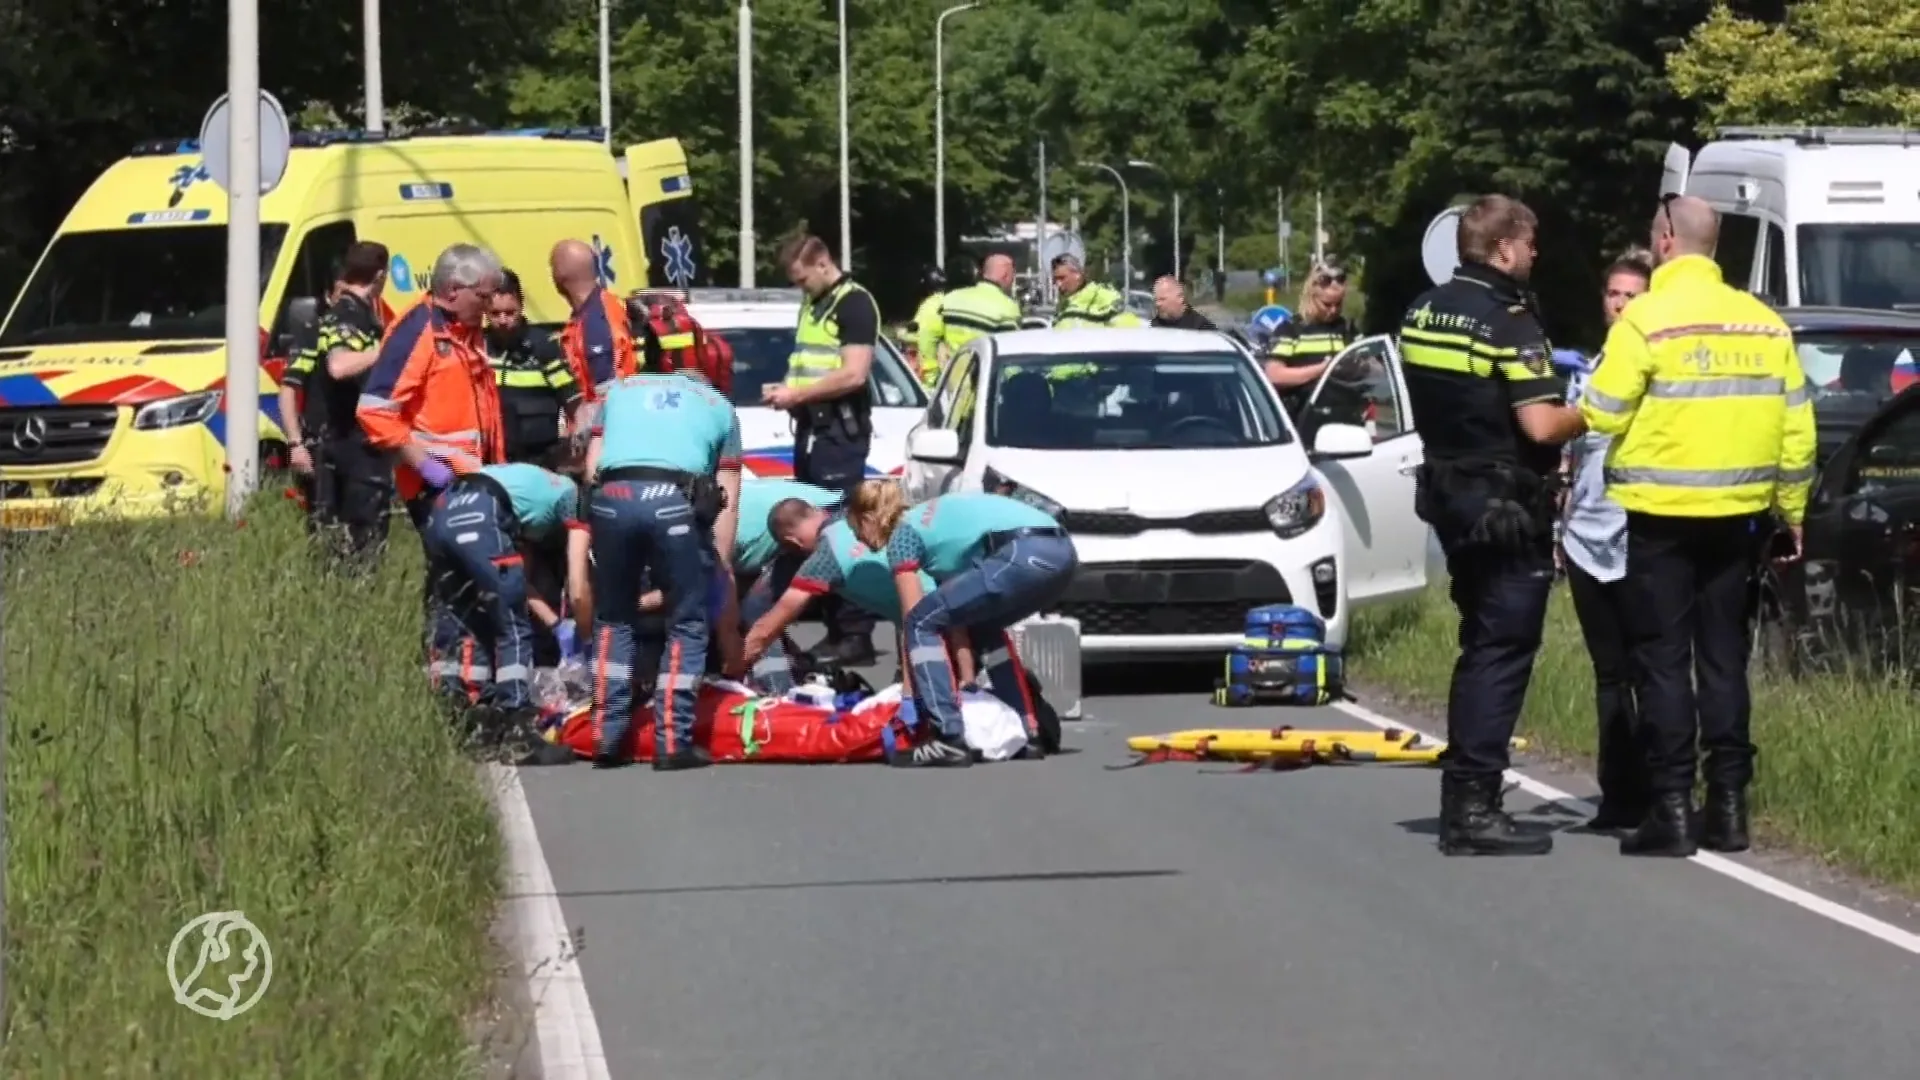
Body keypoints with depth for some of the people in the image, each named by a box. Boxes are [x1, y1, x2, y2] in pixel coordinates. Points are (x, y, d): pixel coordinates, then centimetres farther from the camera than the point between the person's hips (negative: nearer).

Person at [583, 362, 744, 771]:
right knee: (687, 625, 12)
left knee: (613, 618, 20)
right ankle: (673, 741, 5)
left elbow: (592, 466, 19)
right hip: (677, 500, -2)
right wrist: (719, 569, 22)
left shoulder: (620, 389, 33)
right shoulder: (719, 407, 28)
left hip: (612, 496, 2)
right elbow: (727, 503, 20)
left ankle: (609, 736, 17)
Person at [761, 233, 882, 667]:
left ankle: (856, 635, -12)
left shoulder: (854, 304, -8)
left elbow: (853, 375, -17)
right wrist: (786, 392, 7)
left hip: (840, 432, -9)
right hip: (810, 430, 9)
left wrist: (796, 394, -13)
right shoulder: (811, 305, 19)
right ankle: (834, 629, 10)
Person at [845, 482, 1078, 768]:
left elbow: (913, 620, 7)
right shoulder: (933, 522, 31)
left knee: (922, 622, 2)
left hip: (1024, 554, -9)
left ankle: (949, 739, -7)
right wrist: (967, 681, 25)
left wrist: (909, 698, 10)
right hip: (1060, 551, 9)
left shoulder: (902, 536, 9)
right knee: (981, 624, 32)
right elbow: (957, 614, 28)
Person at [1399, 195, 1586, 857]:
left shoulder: (1422, 313, 8)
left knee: (1481, 645, 19)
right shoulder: (1510, 323, -17)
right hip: (1507, 505, -9)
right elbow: (1542, 426, -23)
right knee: (1502, 652, -5)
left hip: (1450, 495, 9)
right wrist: (1591, 412, -7)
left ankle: (1461, 792, 24)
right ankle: (1473, 808, -9)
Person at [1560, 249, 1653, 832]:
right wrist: (1556, 526, 17)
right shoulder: (1586, 373, 16)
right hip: (1587, 540, 6)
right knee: (1609, 674, 8)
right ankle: (1618, 796, 10)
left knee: (1644, 672, -5)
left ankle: (1651, 794, -4)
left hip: (1639, 543, -5)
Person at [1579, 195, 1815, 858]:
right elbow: (1796, 426, 7)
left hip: (1663, 516, -5)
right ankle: (1729, 804, 10)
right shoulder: (1764, 323, 5)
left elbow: (1602, 413, -13)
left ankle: (1671, 808, -3)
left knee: (1664, 660, 0)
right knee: (1724, 658, 11)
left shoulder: (1647, 319, -11)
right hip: (1738, 513, 5)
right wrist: (1792, 510, 16)